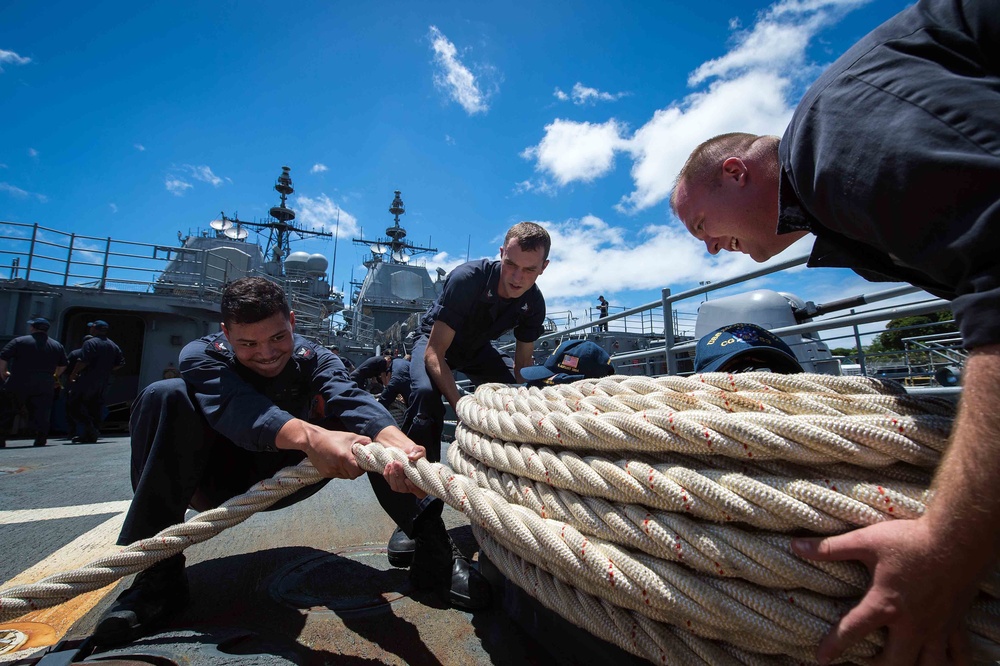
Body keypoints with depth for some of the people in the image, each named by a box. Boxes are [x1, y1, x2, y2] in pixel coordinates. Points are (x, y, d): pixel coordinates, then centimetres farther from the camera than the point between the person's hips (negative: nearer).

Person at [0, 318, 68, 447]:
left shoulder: (19, 341, -1)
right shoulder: (57, 346, 9)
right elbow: (63, 366, 15)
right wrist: (54, 377, 30)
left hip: (18, 384, -2)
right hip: (45, 386, 2)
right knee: (41, 413, 3)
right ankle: (41, 438, -6)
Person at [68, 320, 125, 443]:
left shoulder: (90, 343, -10)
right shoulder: (113, 345, 12)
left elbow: (83, 361, -19)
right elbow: (120, 363, 12)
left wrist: (73, 374, -7)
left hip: (88, 380, -7)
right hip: (104, 381, 7)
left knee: (76, 406, -2)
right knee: (95, 408, 11)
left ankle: (90, 429, -17)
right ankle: (92, 436, 12)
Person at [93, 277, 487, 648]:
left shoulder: (315, 361, -16)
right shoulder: (202, 356, -18)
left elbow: (351, 400, -38)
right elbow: (238, 407, -40)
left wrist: (397, 442, -60)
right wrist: (308, 436, -59)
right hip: (222, 480, 0)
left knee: (359, 425, -24)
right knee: (165, 397, -25)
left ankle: (428, 542, -27)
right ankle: (159, 575, -24)